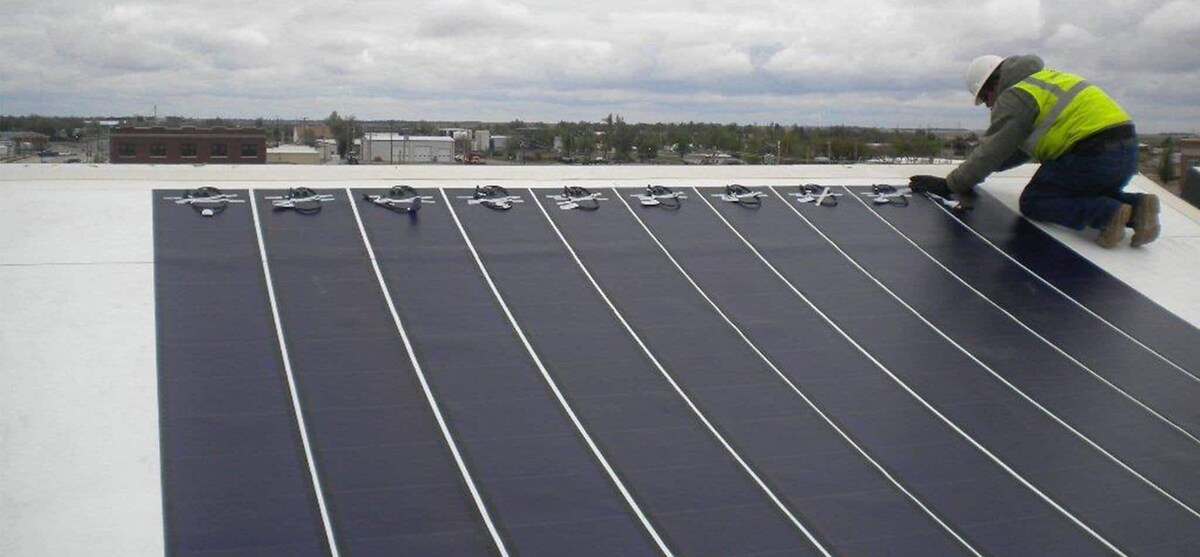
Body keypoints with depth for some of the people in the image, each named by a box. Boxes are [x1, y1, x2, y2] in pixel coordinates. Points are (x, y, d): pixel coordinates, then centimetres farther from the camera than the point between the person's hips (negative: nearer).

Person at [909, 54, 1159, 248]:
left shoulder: (1014, 97, -4)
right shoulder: (1041, 78, 26)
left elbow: (992, 150, -8)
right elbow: (1022, 145, 31)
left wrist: (949, 185, -1)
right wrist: (972, 170, 31)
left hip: (1095, 153, -9)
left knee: (1033, 201, 2)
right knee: (1086, 194, 30)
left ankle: (1108, 213, -16)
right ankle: (1135, 206, 2)